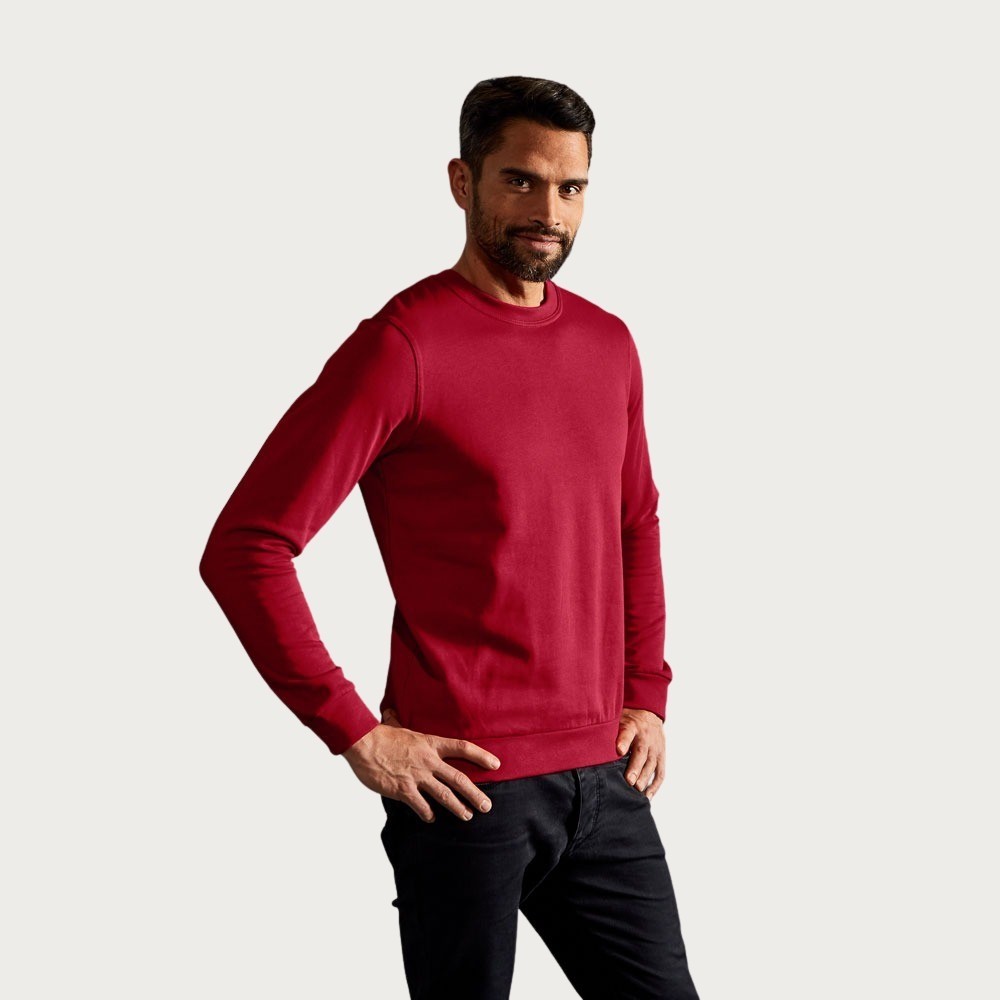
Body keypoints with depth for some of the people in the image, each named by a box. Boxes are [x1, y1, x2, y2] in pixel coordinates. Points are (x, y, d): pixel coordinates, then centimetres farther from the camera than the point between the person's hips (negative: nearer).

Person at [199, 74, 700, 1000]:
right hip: (466, 785, -6)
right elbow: (243, 550, -15)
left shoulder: (609, 345, 10)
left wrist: (647, 697, 14)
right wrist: (357, 734, -15)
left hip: (603, 783, 6)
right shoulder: (402, 346, -11)